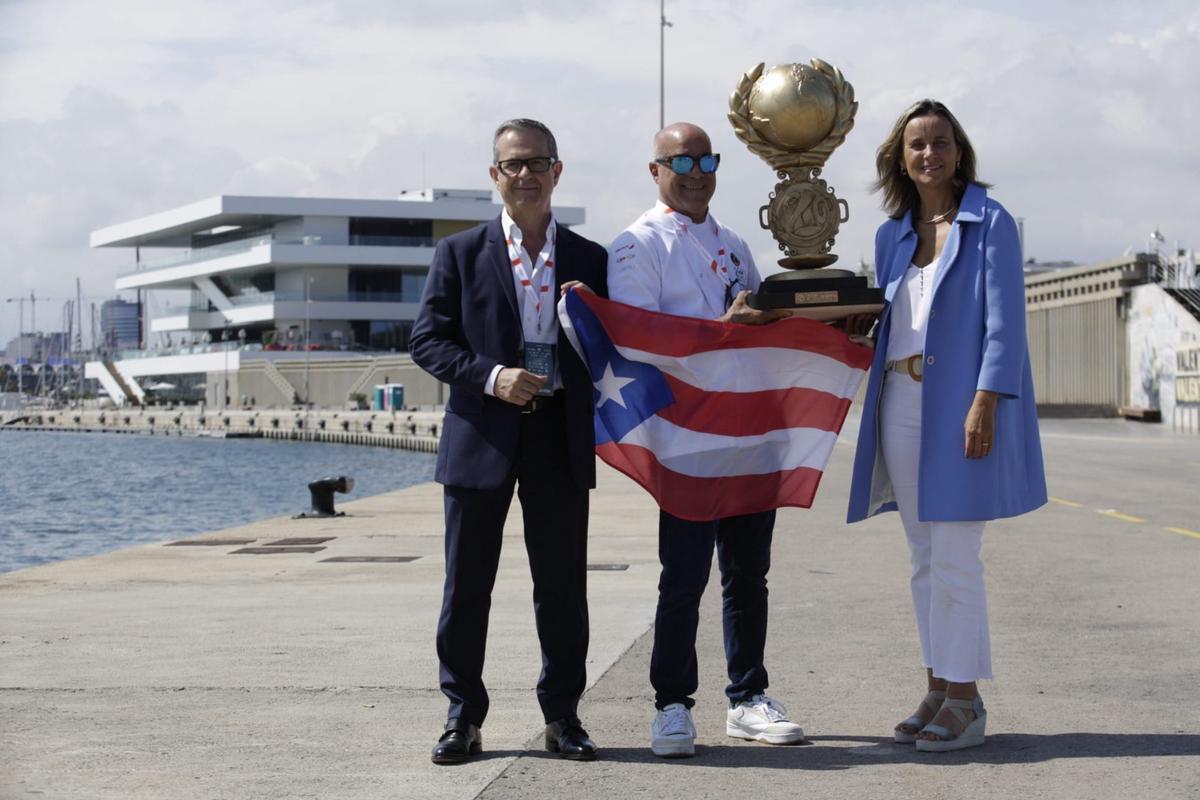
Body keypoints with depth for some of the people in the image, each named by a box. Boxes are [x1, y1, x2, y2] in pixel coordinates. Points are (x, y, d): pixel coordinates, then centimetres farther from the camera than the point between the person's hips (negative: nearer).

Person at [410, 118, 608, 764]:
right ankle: (463, 717, 12)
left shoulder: (589, 261, 10)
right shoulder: (460, 253, 5)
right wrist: (489, 377, -14)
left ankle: (562, 715, 17)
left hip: (560, 437, 1)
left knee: (562, 585, 6)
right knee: (466, 584, 3)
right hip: (482, 436, -1)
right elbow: (427, 341, -1)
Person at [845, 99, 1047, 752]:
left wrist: (984, 403, -17)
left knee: (954, 557, -7)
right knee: (924, 558, 9)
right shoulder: (892, 234, 14)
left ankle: (964, 701, -1)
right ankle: (938, 688, 17)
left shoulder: (990, 223, -2)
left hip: (959, 401, -6)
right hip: (900, 400, 6)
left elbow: (1004, 321, -9)